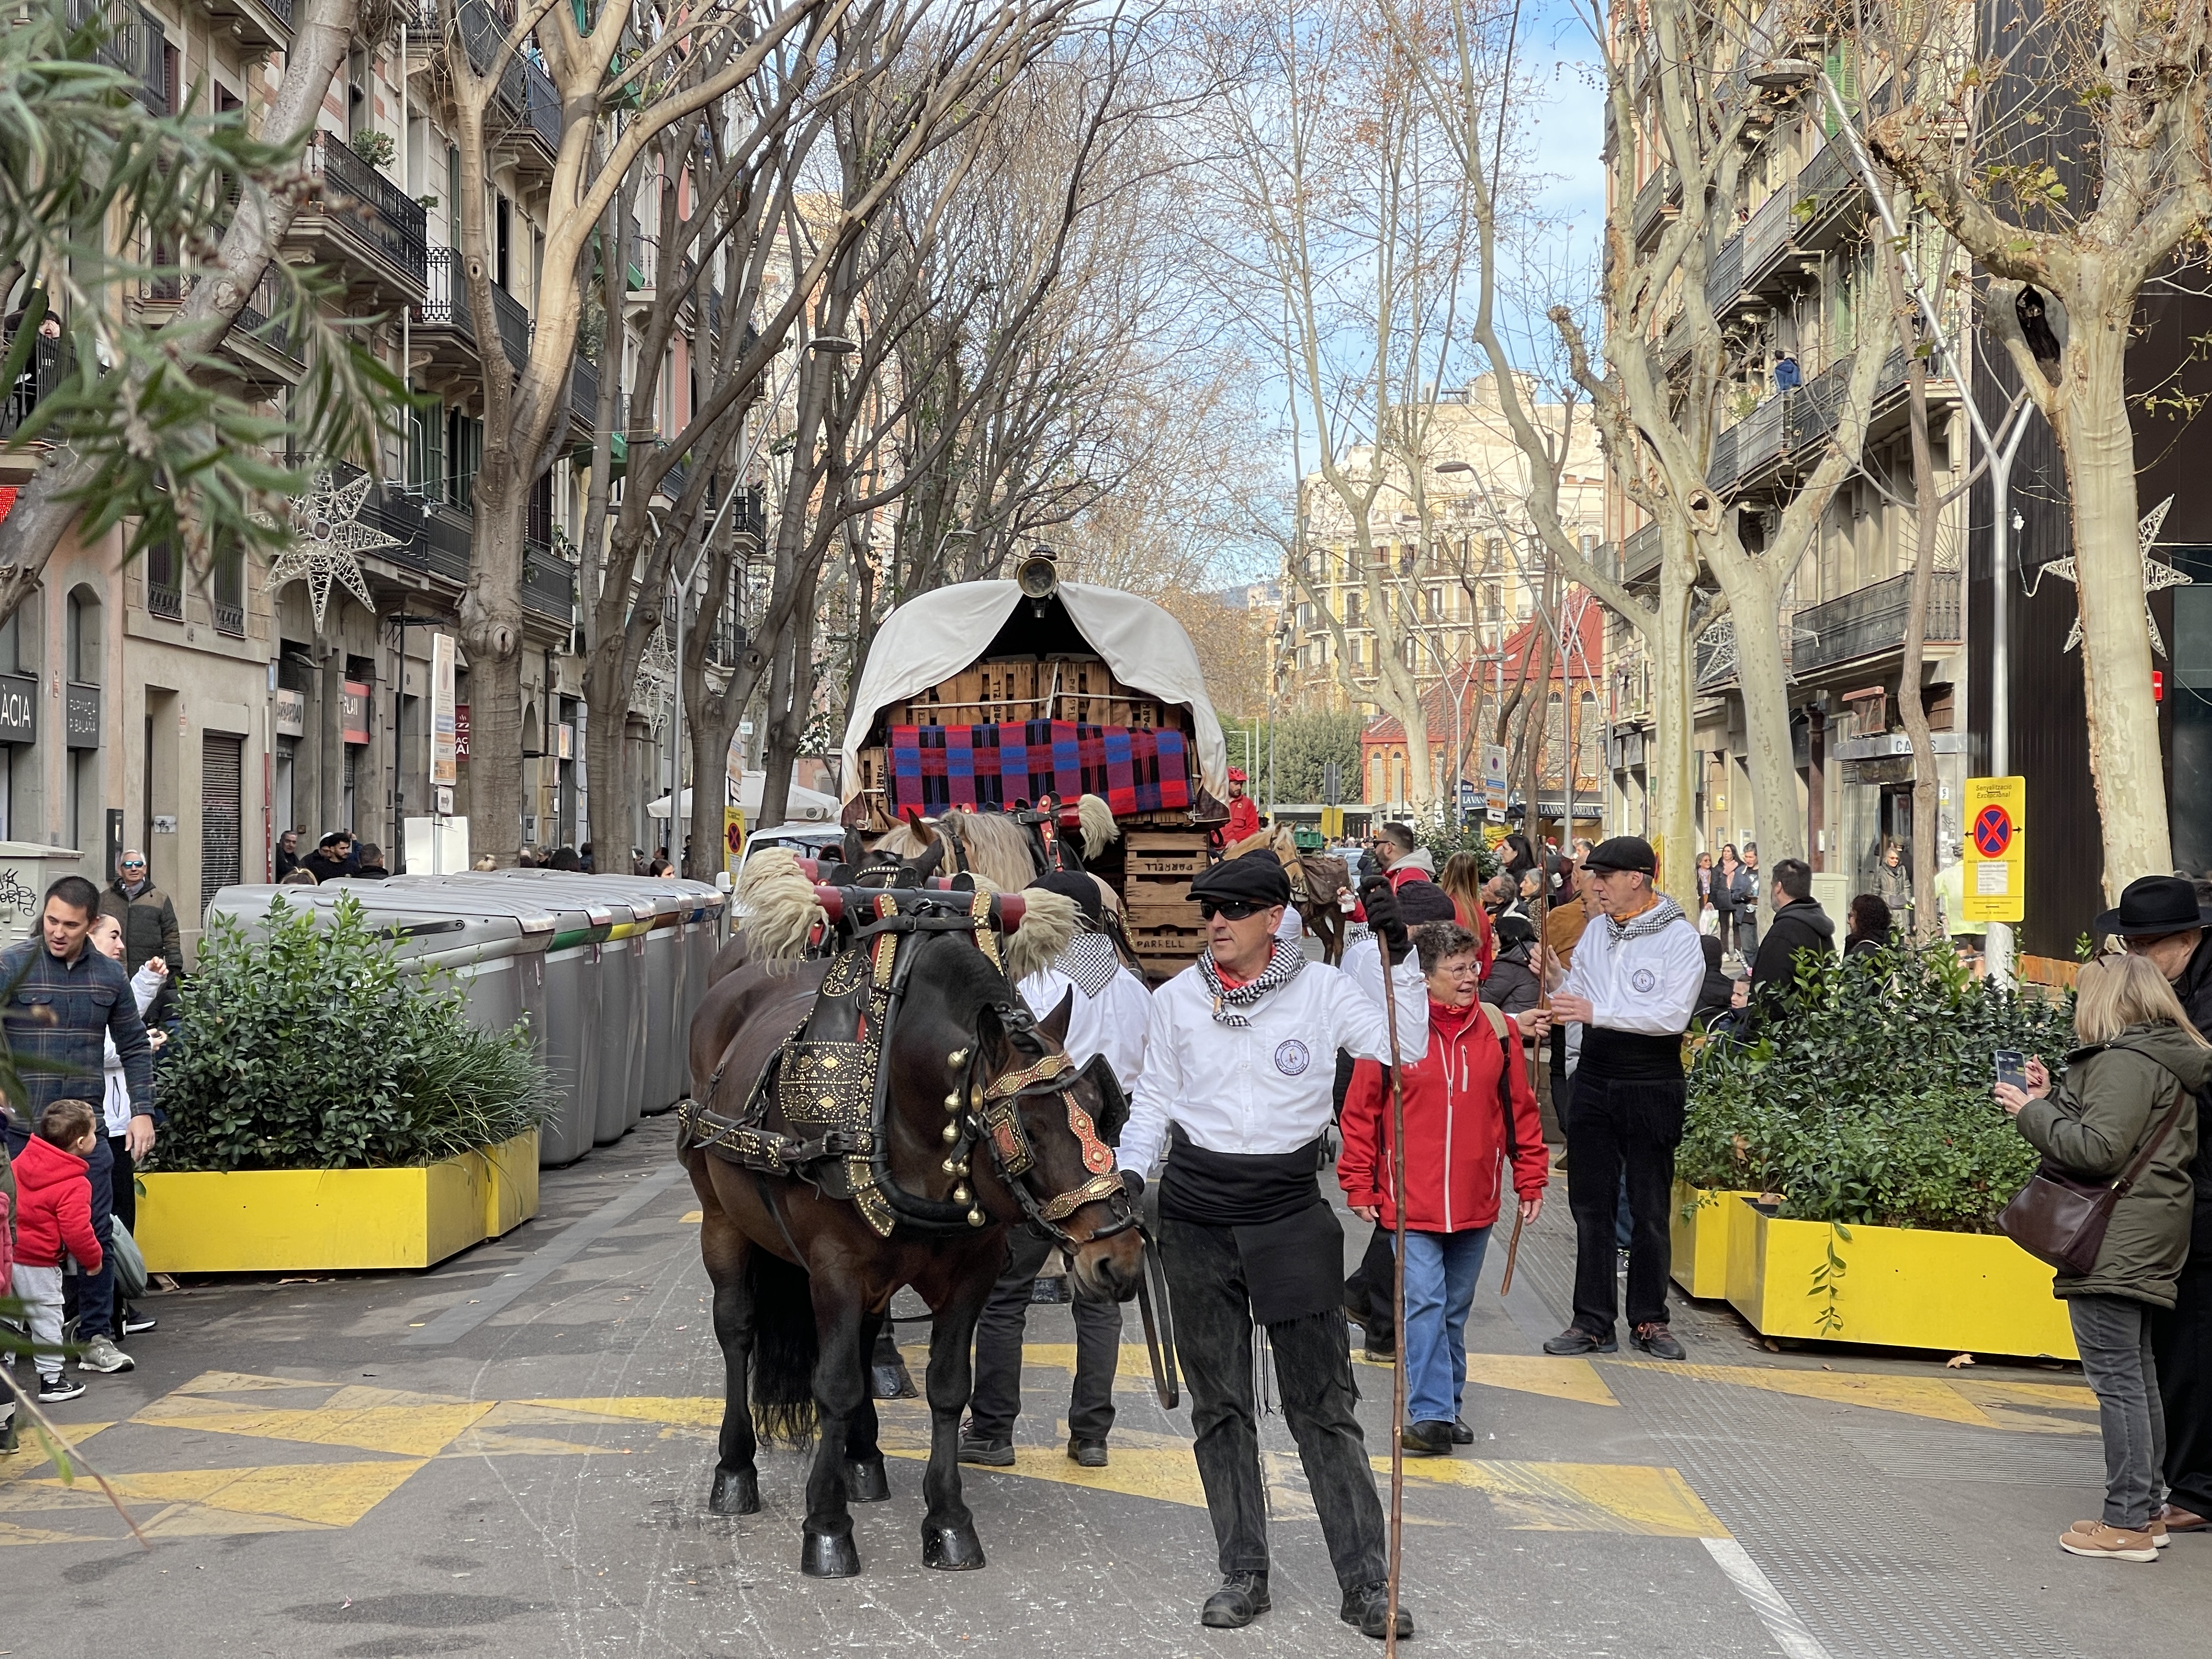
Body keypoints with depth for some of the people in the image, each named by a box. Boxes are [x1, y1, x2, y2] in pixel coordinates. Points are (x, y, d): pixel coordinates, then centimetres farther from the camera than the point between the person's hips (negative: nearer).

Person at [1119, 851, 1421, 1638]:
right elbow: (1152, 1105, 9)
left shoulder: (1320, 990, -4)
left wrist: (1401, 958, -20)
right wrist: (1127, 1181, -3)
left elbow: (1405, 1051, -12)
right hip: (1197, 1217, 2)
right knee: (1219, 1404, 8)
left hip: (1290, 1214, -2)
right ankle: (1243, 1574, 18)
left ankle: (1364, 1582, 5)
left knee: (1324, 1403, 0)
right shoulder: (1176, 1000, 2)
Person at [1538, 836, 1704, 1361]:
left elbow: (1673, 1016, -21)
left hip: (1653, 1087, -5)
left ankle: (1649, 1321, 17)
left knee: (1649, 1211, 6)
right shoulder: (1598, 930, 9)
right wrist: (1558, 978, -6)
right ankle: (1593, 1323, 12)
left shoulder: (1679, 938, -10)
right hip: (1595, 1082, 5)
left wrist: (1598, 1011, -26)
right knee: (1591, 1208, 6)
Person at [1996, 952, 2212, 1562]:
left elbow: (2097, 1151, -23)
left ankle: (2127, 1523, -5)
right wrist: (2054, 1099, 12)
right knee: (2138, 1376, 16)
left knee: (2116, 1378, -7)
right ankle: (2147, 1509, 23)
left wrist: (2033, 1112, -13)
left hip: (2116, 1243, -11)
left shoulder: (2125, 1062, -16)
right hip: (2144, 1243, 11)